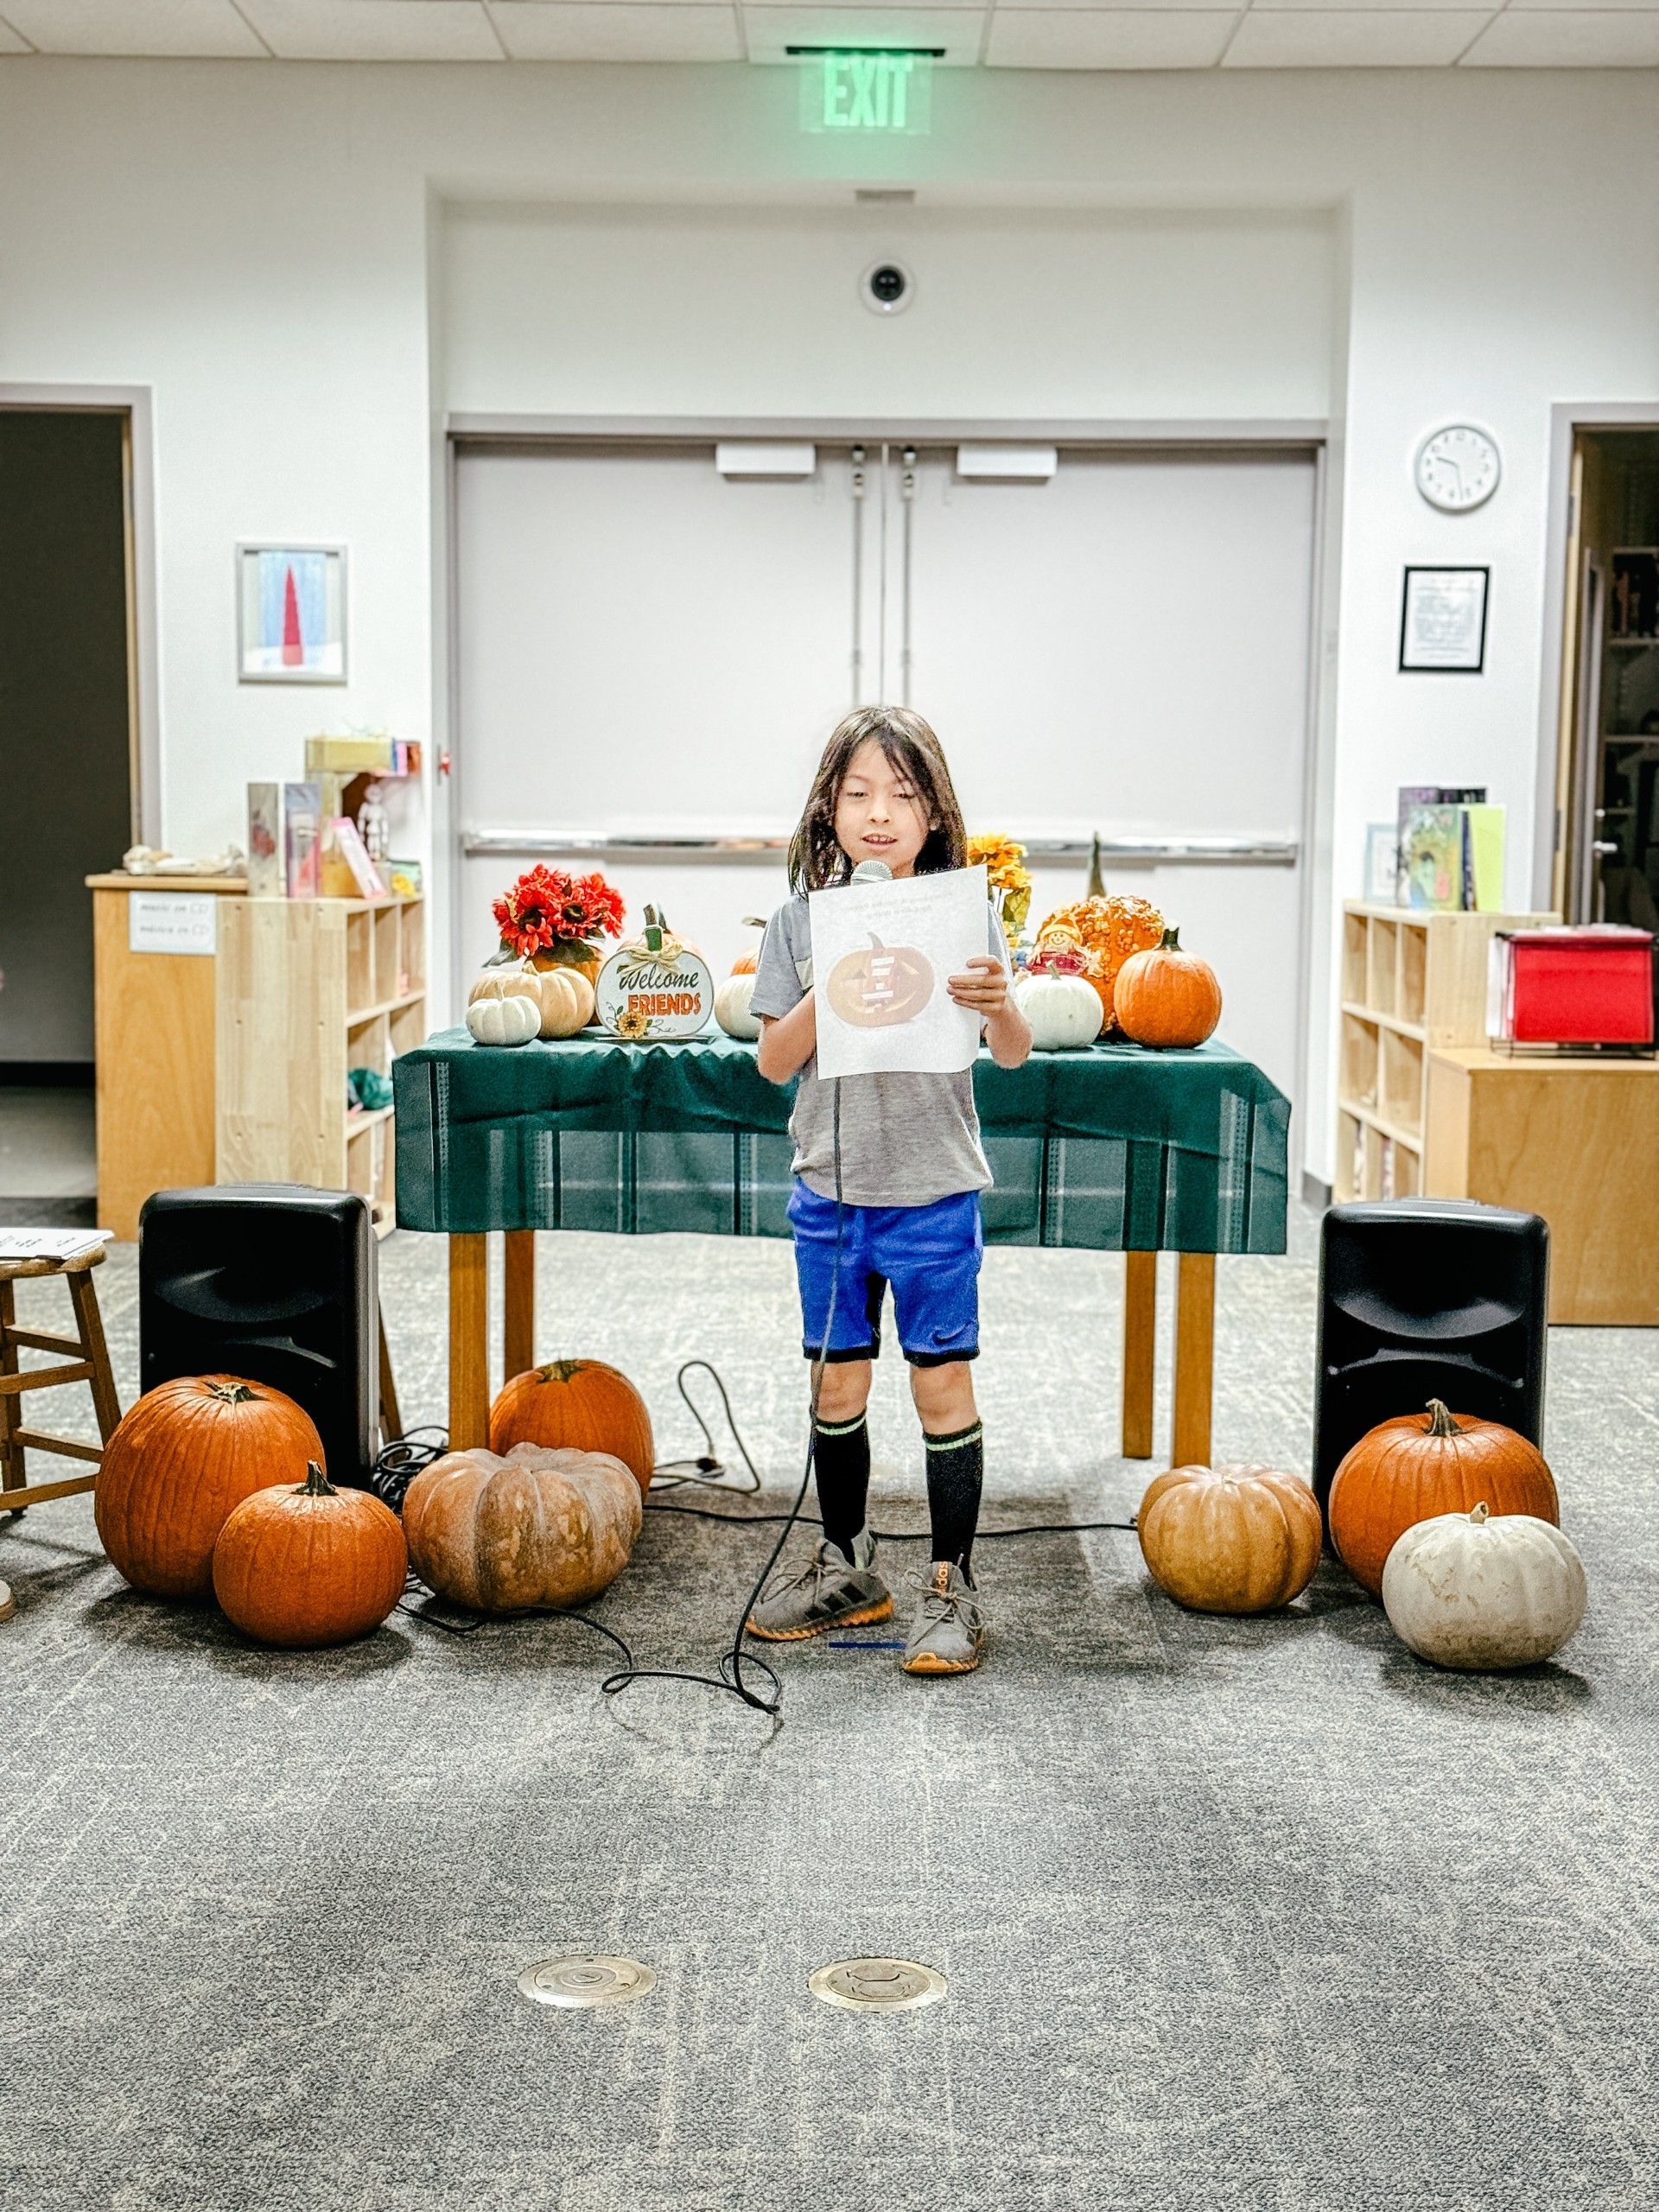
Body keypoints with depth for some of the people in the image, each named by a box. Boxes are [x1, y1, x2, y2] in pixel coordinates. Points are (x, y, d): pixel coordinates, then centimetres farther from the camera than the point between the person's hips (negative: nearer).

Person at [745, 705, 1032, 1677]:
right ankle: (847, 1570, 27)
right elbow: (775, 1061, -1)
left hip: (934, 1188, -2)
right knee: (838, 1384, 11)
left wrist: (999, 1004, -27)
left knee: (943, 1382, 2)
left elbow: (1014, 1054, -6)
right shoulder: (803, 919, 1)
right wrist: (829, 990, -18)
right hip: (831, 1188, 2)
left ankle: (953, 1585, 14)